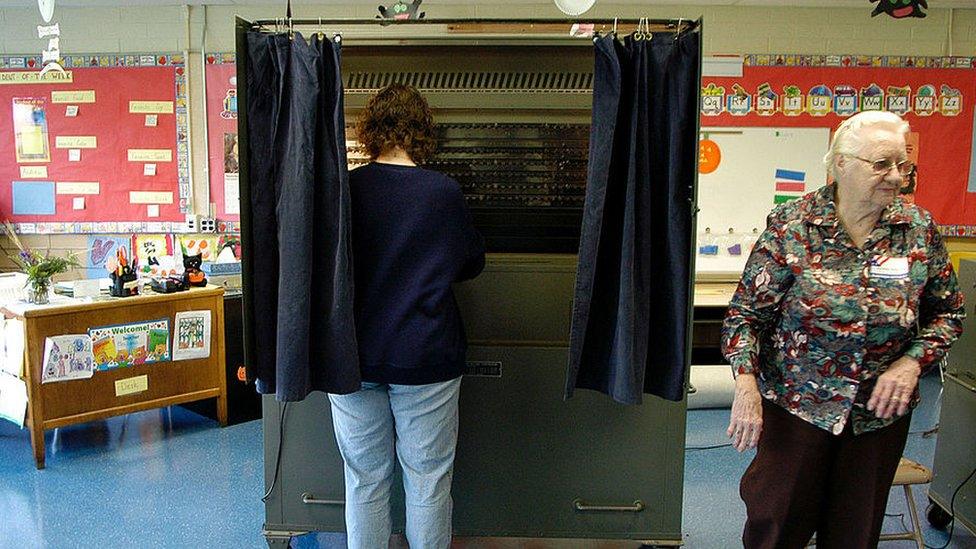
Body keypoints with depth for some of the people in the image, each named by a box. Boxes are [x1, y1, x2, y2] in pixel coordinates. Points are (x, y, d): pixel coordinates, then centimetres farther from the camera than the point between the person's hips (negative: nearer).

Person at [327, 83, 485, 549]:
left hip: (353, 357, 2)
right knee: (428, 482, 12)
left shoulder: (344, 189, -7)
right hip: (425, 358, -1)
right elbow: (473, 263, 5)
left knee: (365, 481, 14)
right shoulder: (444, 192, -9)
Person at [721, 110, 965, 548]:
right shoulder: (791, 225, -11)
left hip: (881, 412, 3)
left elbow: (948, 312, 8)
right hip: (796, 404, -3)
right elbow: (747, 311, -10)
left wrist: (912, 362, -9)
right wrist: (746, 385, -21)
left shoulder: (920, 229, -2)